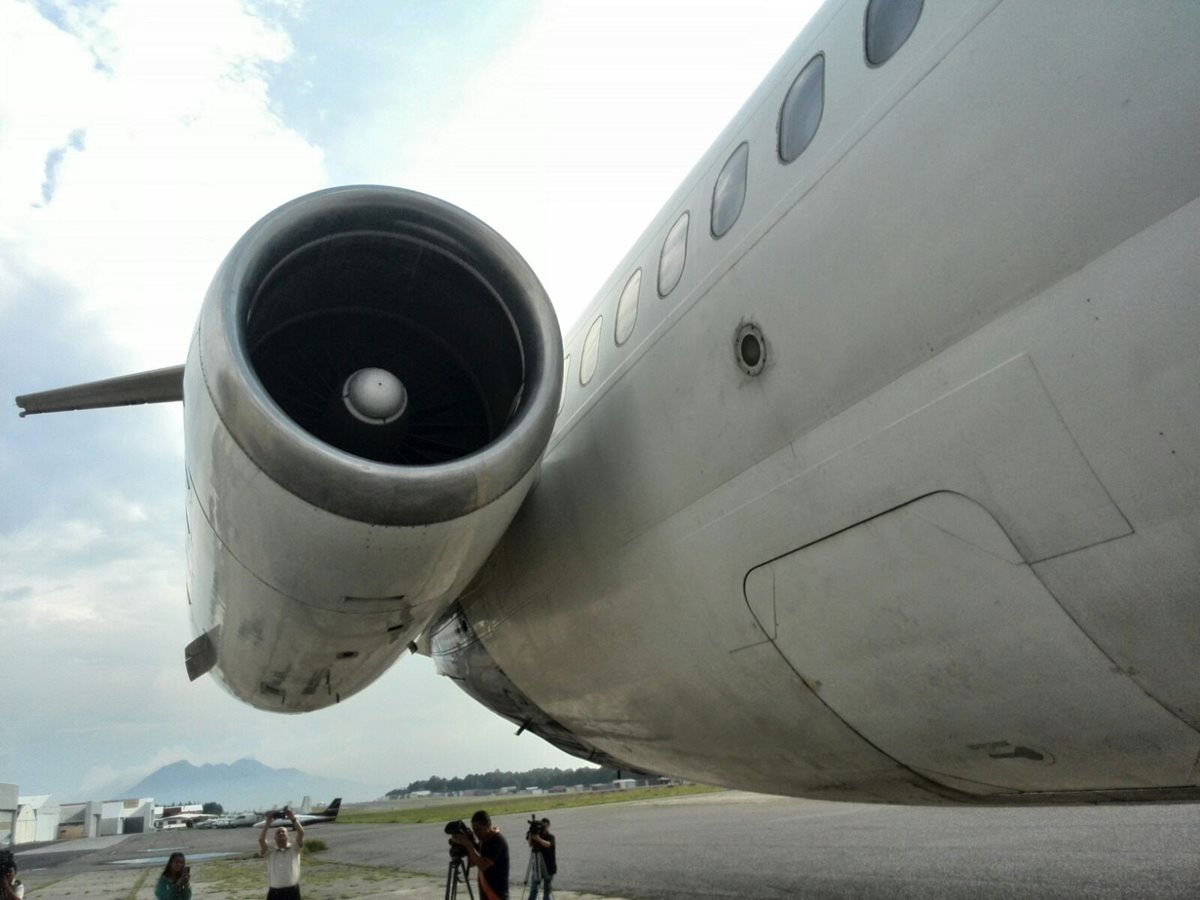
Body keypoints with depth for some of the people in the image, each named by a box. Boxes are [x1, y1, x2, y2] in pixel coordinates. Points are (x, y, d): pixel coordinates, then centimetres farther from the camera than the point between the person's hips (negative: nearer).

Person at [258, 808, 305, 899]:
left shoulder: (294, 848, 5)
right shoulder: (270, 851, 6)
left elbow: (301, 833, -11)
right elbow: (261, 839, -11)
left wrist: (293, 819, -17)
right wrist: (268, 822, -14)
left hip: (292, 891, 0)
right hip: (275, 892, 0)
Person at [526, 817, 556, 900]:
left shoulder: (550, 837, -5)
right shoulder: (537, 835, 6)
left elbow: (548, 844, -26)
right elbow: (530, 845, -7)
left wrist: (539, 839, -40)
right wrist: (530, 835, -21)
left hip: (548, 866, -3)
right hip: (537, 866, 3)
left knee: (546, 889, 3)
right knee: (533, 889, 3)